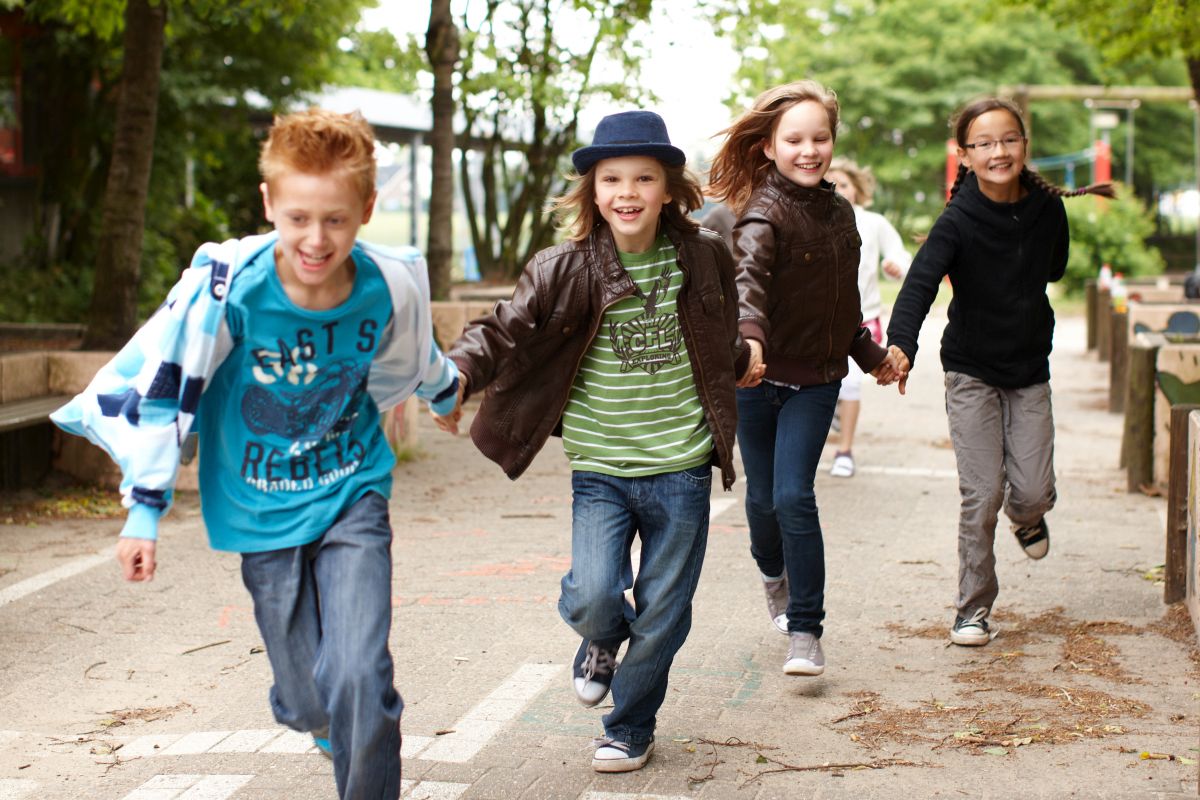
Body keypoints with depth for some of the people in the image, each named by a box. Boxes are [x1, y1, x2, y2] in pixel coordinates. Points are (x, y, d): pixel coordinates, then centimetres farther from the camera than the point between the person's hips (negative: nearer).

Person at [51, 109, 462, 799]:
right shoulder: (228, 285, -23)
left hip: (352, 496, 1)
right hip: (263, 515, 0)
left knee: (359, 678, -17)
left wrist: (447, 392, 33)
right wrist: (145, 509, -11)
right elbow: (158, 386, -13)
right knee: (308, 705, 8)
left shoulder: (389, 287, -14)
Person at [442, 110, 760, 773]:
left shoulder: (702, 256, 0)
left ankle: (629, 730, 32)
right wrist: (457, 373, -32)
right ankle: (601, 640, 22)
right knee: (591, 597, -16)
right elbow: (504, 328, -15)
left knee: (661, 614, 8)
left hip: (681, 468, 2)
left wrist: (741, 365, 34)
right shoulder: (565, 268, -7)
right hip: (600, 469, -1)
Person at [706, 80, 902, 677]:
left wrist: (871, 354, 27)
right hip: (758, 377, -3)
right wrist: (749, 334, -53)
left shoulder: (838, 212, 6)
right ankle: (774, 573, 43)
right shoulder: (763, 213, -15)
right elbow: (748, 276, -35)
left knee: (794, 497, -10)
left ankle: (805, 630, -2)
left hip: (815, 380, 3)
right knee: (762, 496, 11)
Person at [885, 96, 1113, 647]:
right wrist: (900, 344, -48)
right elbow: (920, 283, -33)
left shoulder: (1047, 209, -6)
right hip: (972, 373, -3)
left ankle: (1027, 518, 38)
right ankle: (973, 609, 7)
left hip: (1029, 372, 3)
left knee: (1033, 491, -1)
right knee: (981, 494, -7)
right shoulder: (958, 220, -18)